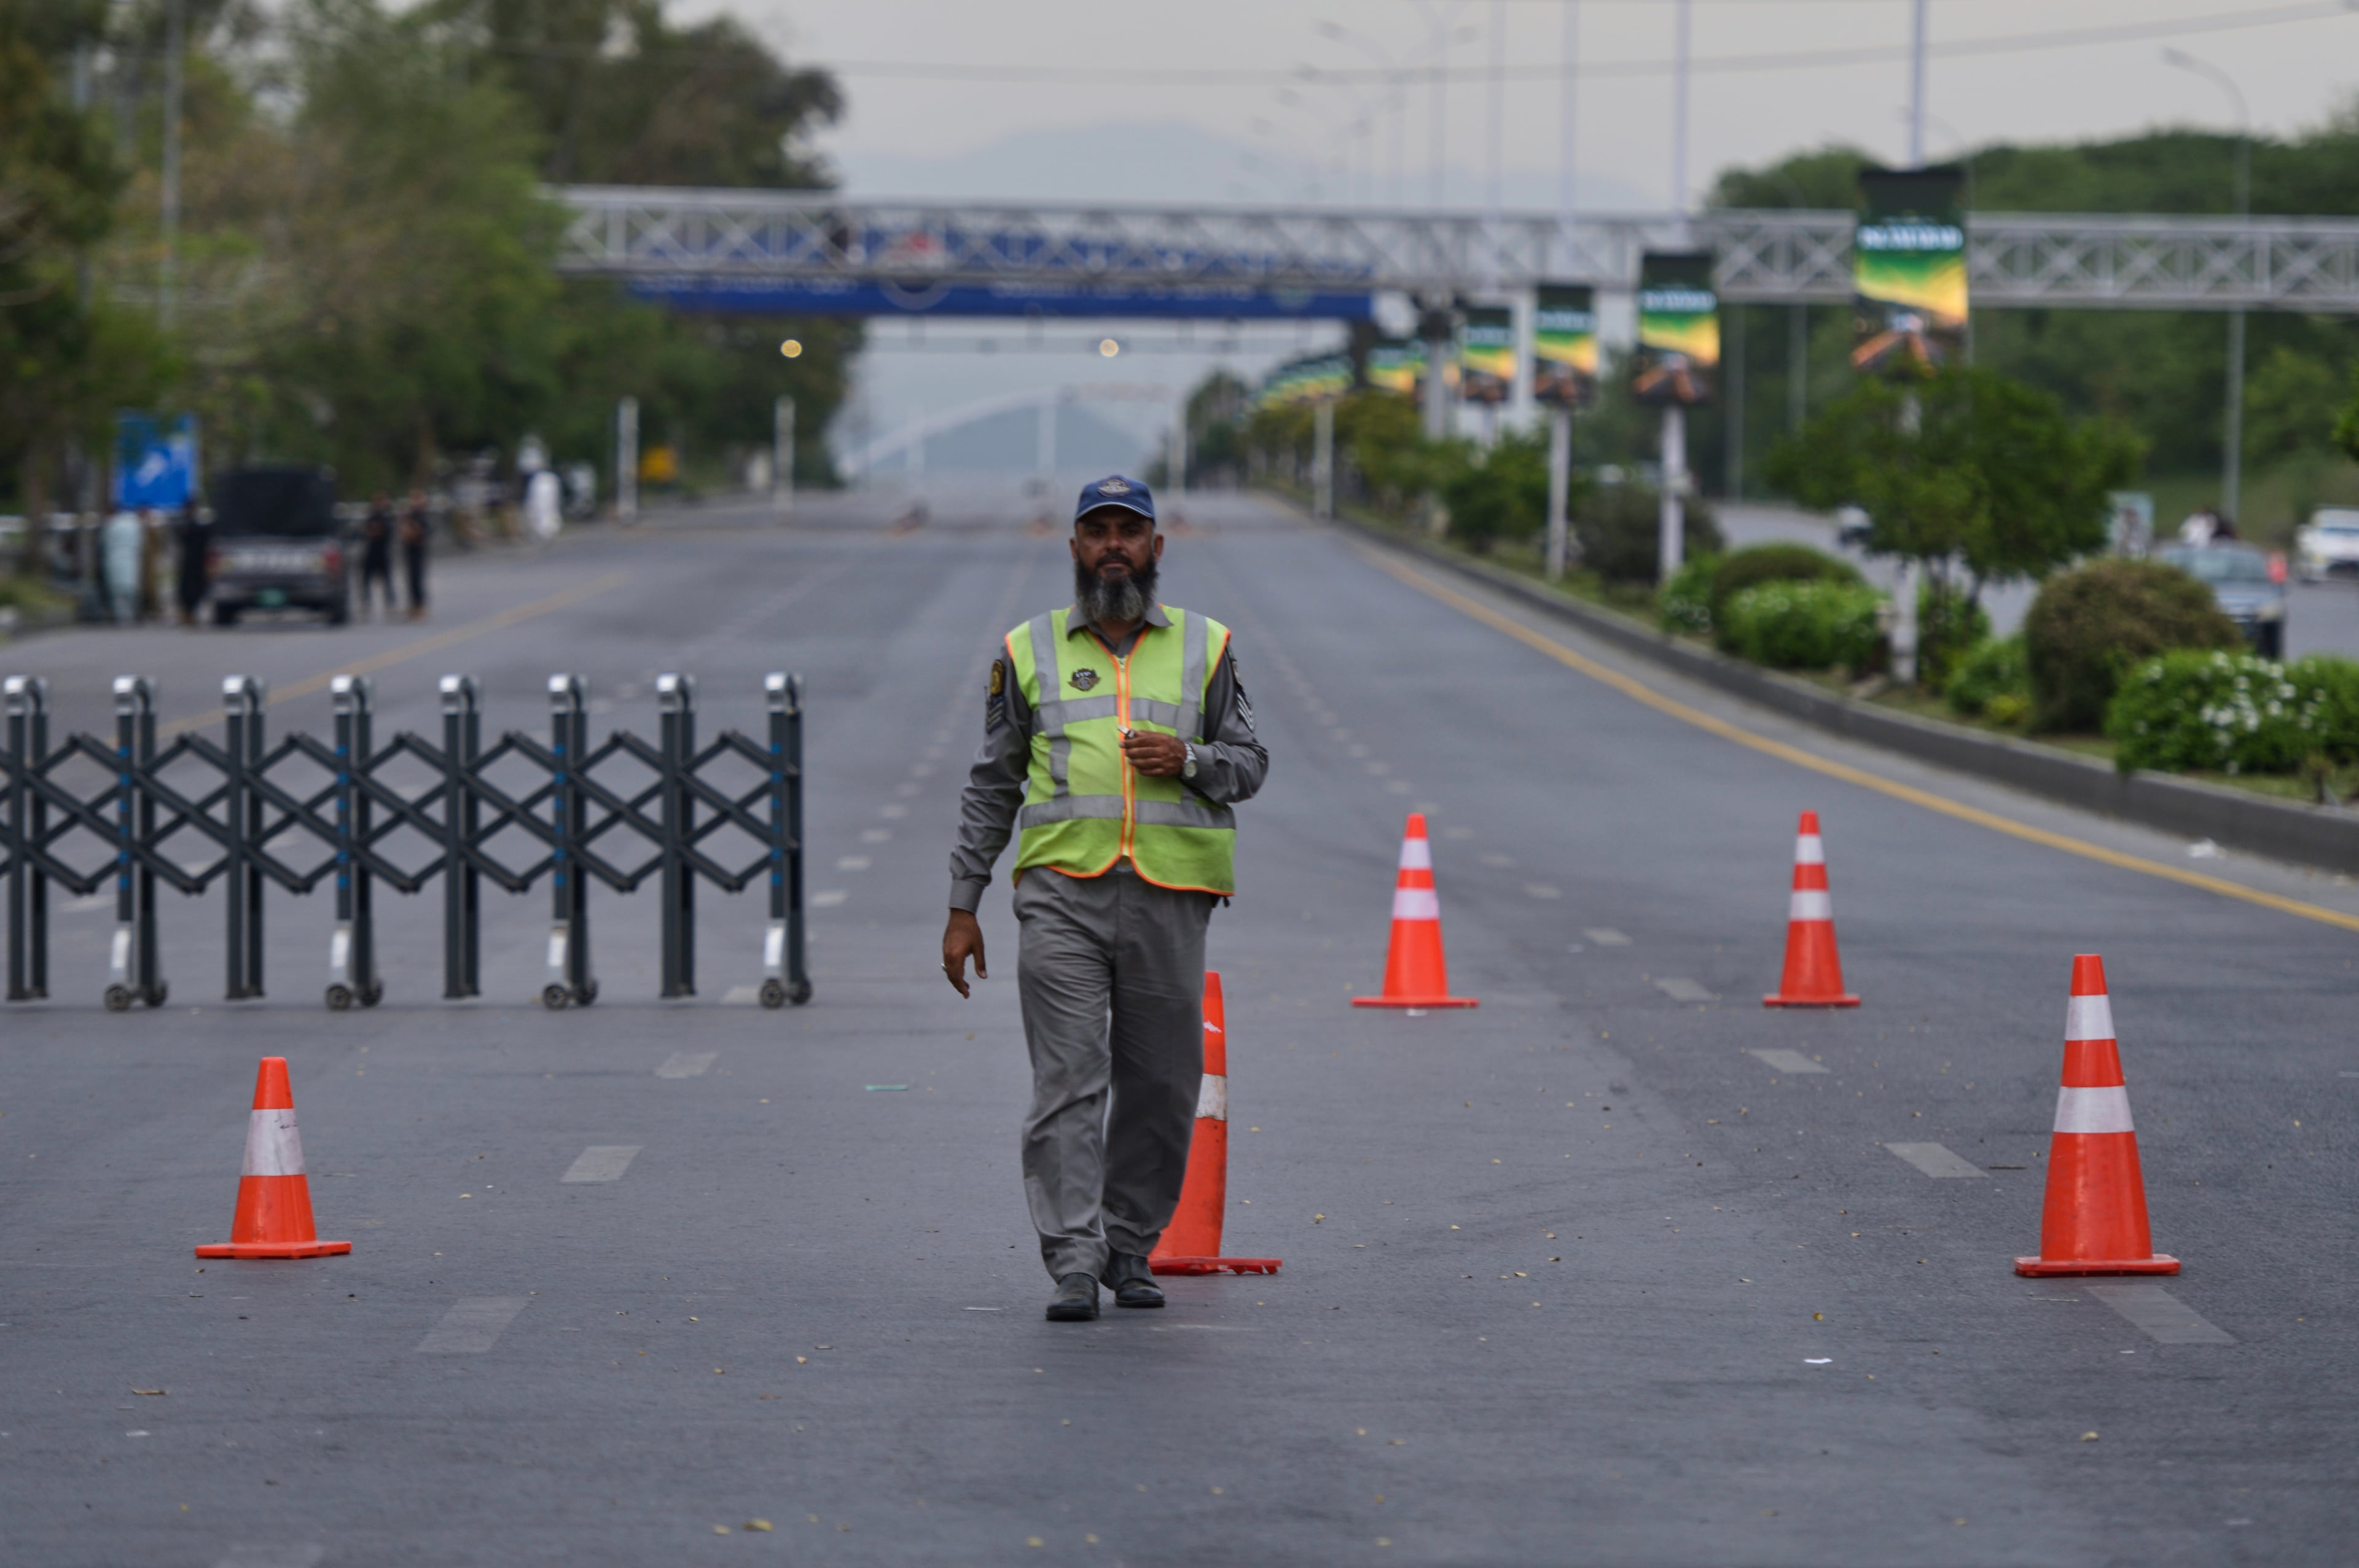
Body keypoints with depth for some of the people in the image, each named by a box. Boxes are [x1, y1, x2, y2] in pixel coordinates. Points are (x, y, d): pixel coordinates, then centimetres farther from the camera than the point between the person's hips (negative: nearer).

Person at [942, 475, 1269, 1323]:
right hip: (1061, 894, -1)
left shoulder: (1203, 648, 12)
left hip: (1169, 896, 1)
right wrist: (963, 907, 9)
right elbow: (991, 784, 13)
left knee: (1159, 1087, 5)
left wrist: (1192, 760, -9)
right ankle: (1073, 1266, -11)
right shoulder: (1029, 650, 11)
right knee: (1067, 1085, -9)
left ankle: (1130, 1249, 20)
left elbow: (1250, 763, 14)